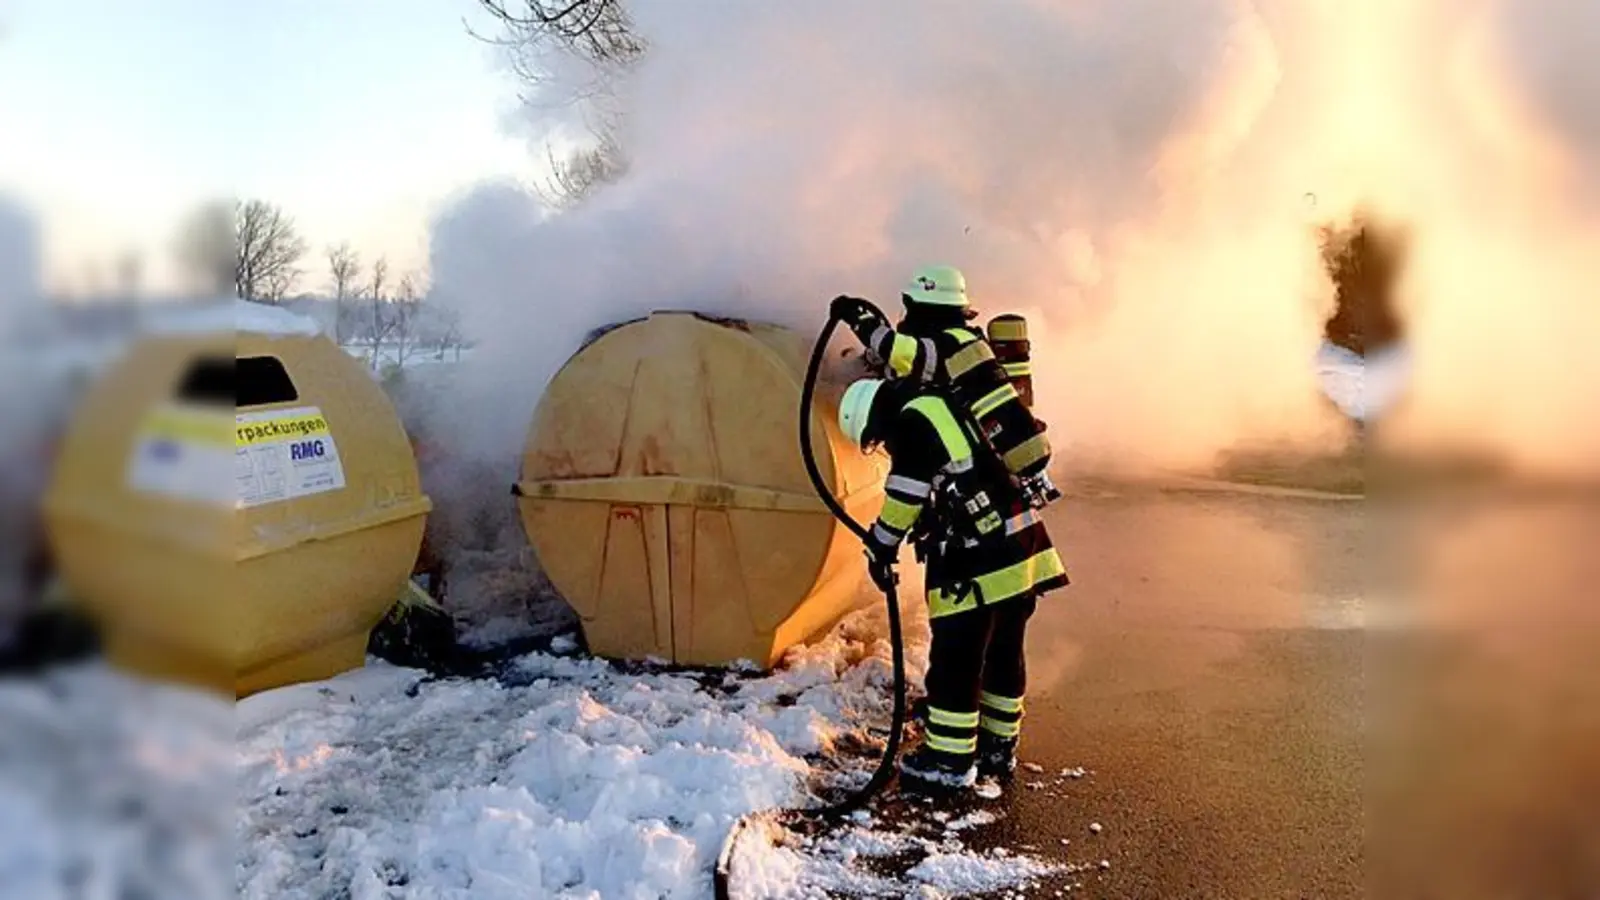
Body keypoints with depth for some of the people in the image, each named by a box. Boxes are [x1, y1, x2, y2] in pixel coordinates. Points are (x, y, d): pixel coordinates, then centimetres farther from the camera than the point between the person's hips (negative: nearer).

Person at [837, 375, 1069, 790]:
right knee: (1004, 652, 18)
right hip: (1022, 545, 10)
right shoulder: (947, 404, 19)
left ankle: (949, 762, 12)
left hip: (979, 561, -10)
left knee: (955, 659, 1)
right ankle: (999, 747, 31)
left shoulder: (913, 421, -9)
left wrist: (881, 547, 2)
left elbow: (904, 495, -10)